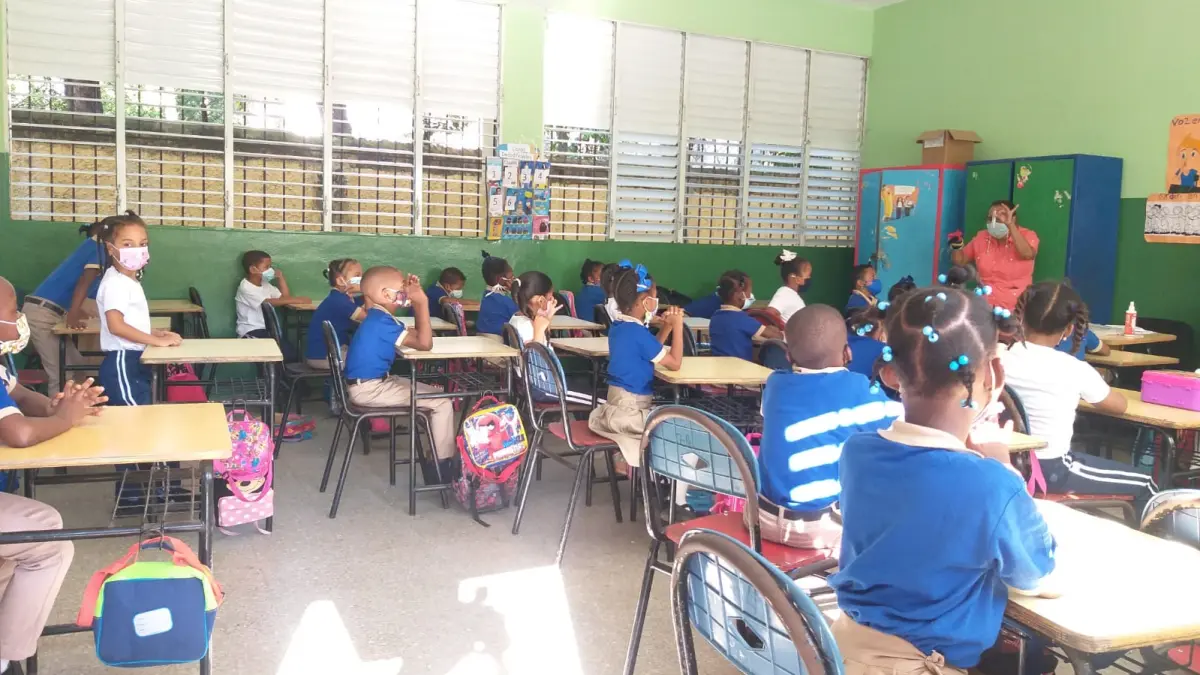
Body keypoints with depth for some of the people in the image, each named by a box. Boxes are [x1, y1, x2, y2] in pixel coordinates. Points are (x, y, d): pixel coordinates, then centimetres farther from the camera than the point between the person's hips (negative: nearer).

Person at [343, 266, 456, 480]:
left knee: (435, 394, 18)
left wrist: (417, 303, 6)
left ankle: (441, 454, 21)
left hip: (373, 383, 11)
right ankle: (444, 466, -3)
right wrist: (422, 302, -21)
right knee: (442, 402, -11)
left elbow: (418, 336, 14)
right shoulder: (381, 322, -21)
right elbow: (425, 344, -25)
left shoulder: (379, 319, 11)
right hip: (369, 389, -11)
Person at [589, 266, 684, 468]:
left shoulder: (618, 327, 7)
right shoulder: (637, 332, -22)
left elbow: (650, 351, 20)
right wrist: (677, 325, -9)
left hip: (618, 404, 10)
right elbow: (675, 363, -17)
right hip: (628, 410, -10)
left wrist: (666, 327, 8)